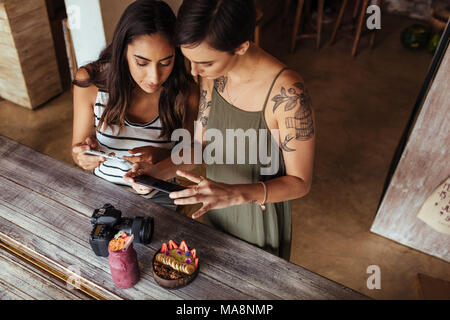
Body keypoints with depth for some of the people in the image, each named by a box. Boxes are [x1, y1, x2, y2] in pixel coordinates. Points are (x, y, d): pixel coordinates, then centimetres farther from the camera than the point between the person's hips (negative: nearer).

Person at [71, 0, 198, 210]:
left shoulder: (186, 92, -15)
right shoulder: (90, 82, -14)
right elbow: (78, 152, -2)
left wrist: (162, 155, -23)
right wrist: (84, 154, -26)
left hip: (159, 197, 2)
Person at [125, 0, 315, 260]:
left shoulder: (287, 94, -33)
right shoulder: (213, 75, -13)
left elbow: (300, 182, -24)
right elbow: (201, 143, -2)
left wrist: (234, 194, -39)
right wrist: (160, 171, -20)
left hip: (260, 220, -5)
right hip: (217, 210, 5)